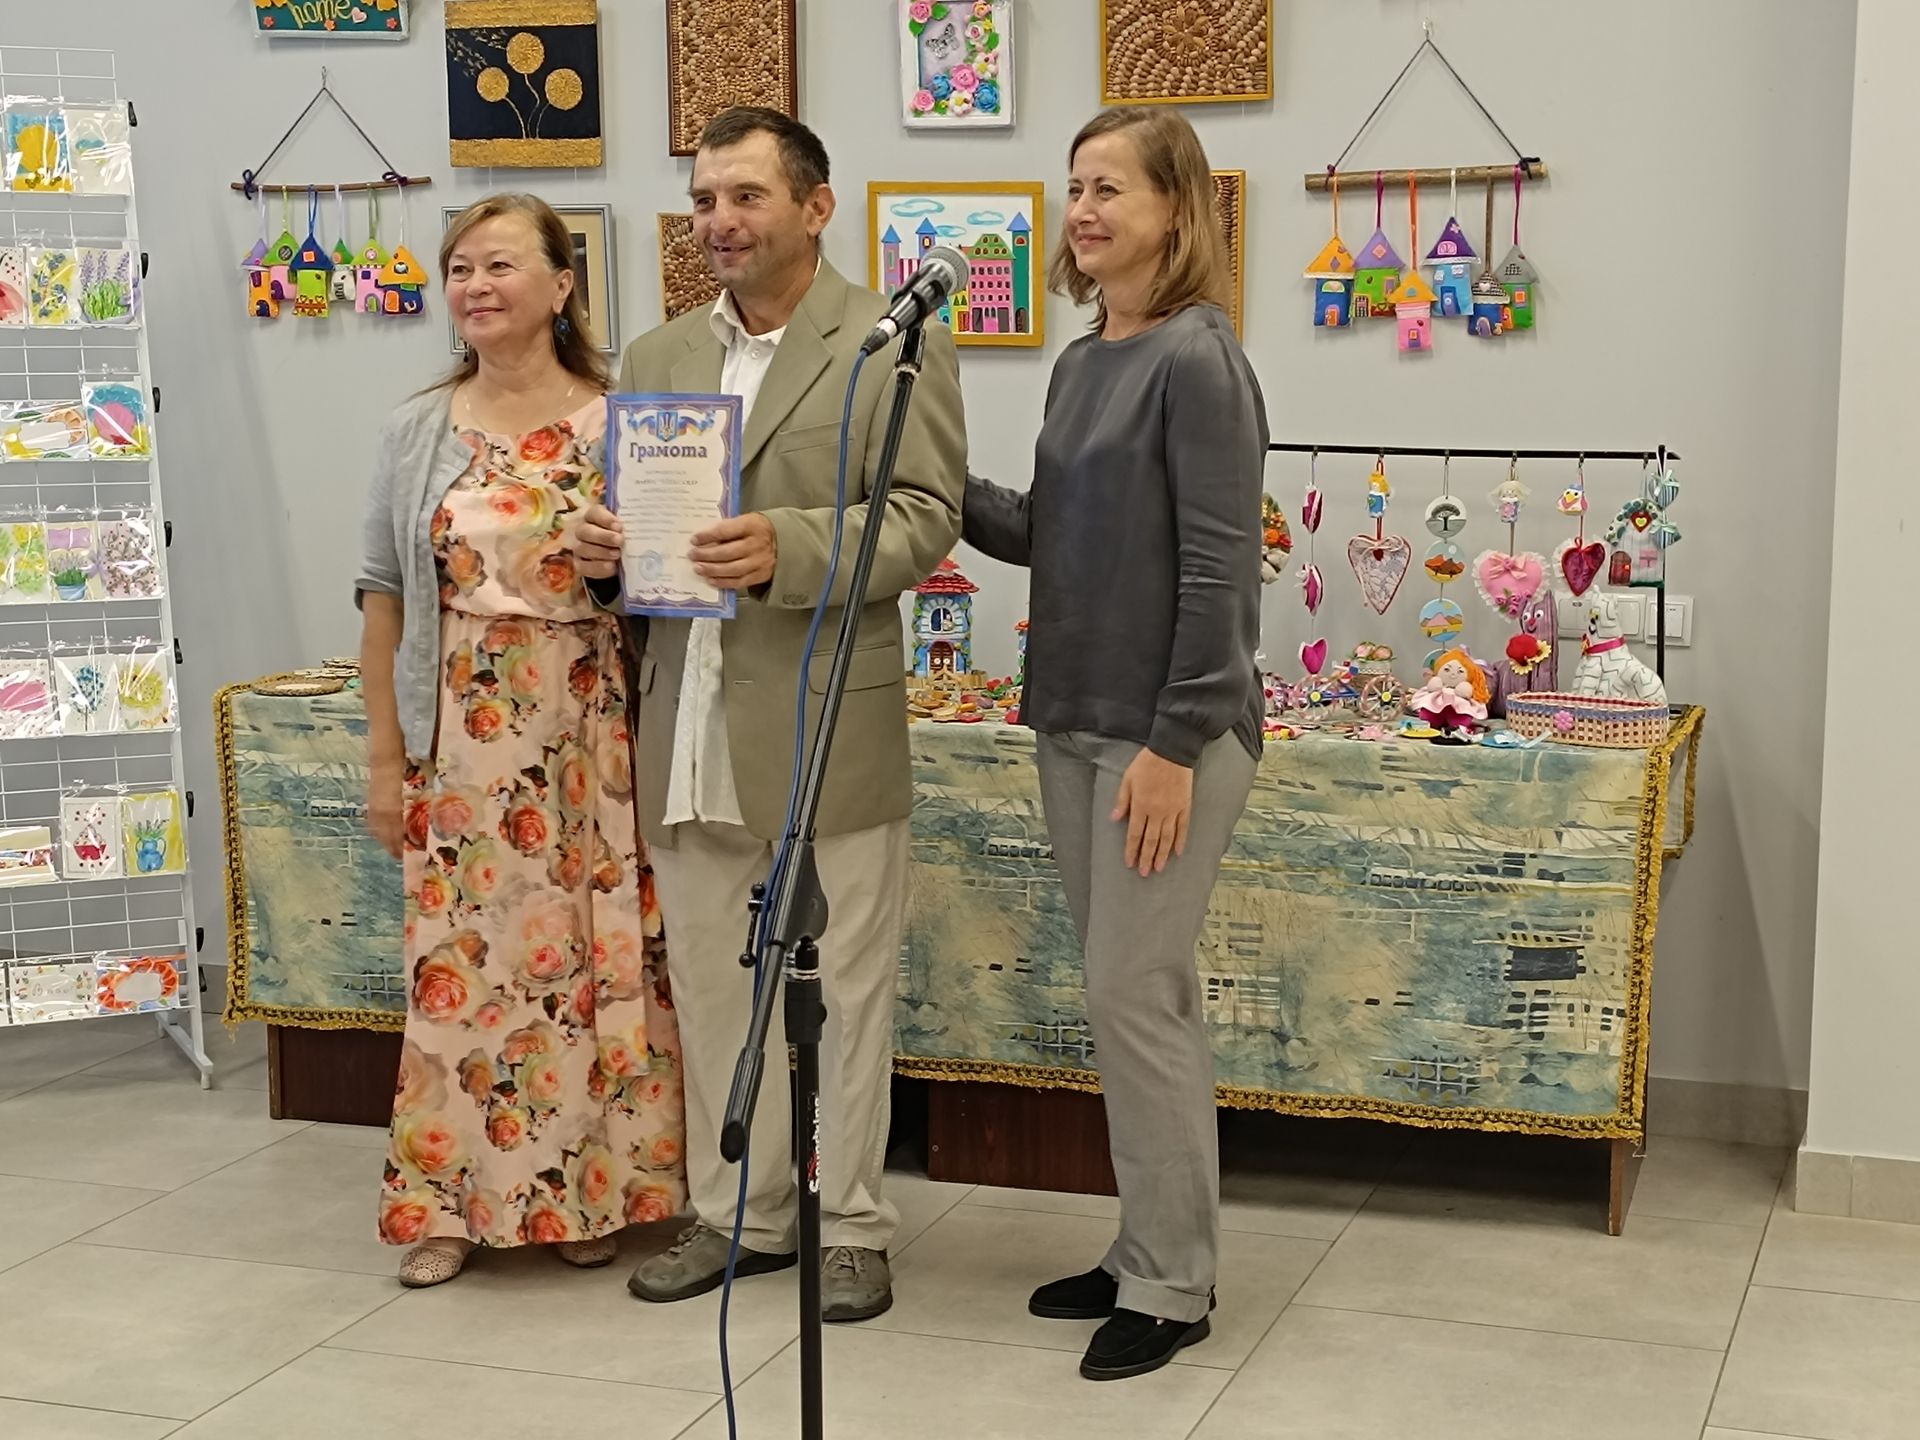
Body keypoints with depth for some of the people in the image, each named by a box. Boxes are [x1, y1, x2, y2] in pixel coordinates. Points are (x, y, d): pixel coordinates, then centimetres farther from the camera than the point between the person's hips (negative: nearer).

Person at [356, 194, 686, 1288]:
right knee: (460, 958, 5)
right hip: (460, 742, 2)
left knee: (595, 950, 3)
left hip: (588, 737, -1)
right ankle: (453, 1199, 17)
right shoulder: (419, 433, 6)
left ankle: (590, 1191, 19)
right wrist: (386, 759, 3)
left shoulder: (618, 425, -1)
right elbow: (386, 602, 6)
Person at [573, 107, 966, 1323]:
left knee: (844, 992, 4)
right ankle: (740, 1213, 26)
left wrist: (785, 548, -25)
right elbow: (631, 519, 19)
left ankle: (852, 1225, 18)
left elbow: (926, 519, -10)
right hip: (689, 732, 5)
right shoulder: (657, 358, 14)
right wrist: (607, 546, -5)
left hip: (830, 727, -5)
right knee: (713, 992, 13)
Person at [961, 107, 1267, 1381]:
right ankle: (1153, 1247, 25)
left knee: (1137, 999, -4)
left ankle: (1171, 1286, 9)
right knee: (1134, 997, 14)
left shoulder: (1197, 361, -13)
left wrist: (1176, 744, -19)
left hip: (1169, 735, -8)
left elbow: (1219, 571, -17)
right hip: (1075, 725, 8)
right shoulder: (1082, 363, 12)